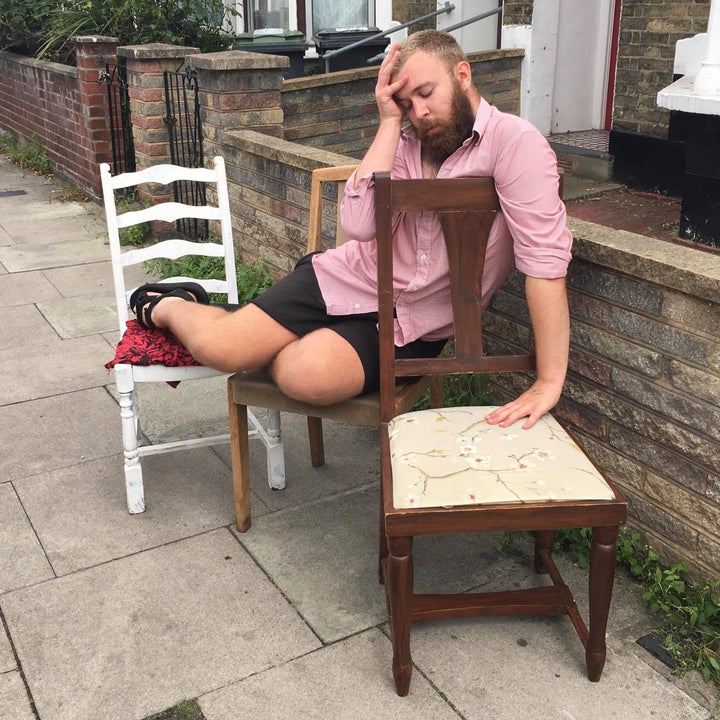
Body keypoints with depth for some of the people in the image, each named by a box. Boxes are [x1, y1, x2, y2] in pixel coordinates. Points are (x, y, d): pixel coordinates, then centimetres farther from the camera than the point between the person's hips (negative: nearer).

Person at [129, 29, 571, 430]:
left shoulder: (513, 142, -15)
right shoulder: (407, 143, 2)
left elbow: (546, 258, -24)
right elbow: (360, 224, -15)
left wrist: (549, 382, -29)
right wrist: (389, 122, -15)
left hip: (410, 327, -3)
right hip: (348, 278, 3)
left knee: (304, 375, -31)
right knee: (218, 347, -11)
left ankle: (262, 348, 5)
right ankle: (169, 307, 24)